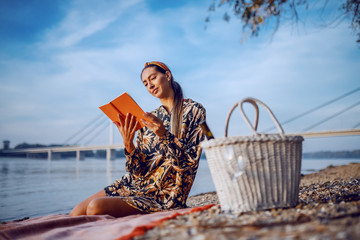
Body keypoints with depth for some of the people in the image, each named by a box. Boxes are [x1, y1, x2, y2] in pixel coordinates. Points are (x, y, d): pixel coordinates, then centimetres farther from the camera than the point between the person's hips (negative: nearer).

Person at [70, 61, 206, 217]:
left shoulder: (193, 110, -2)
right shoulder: (148, 119, 12)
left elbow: (191, 159, -12)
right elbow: (139, 171, 5)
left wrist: (165, 135, -26)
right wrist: (129, 145, -15)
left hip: (163, 196, -5)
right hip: (136, 183, 5)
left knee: (96, 207, -22)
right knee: (77, 212, -9)